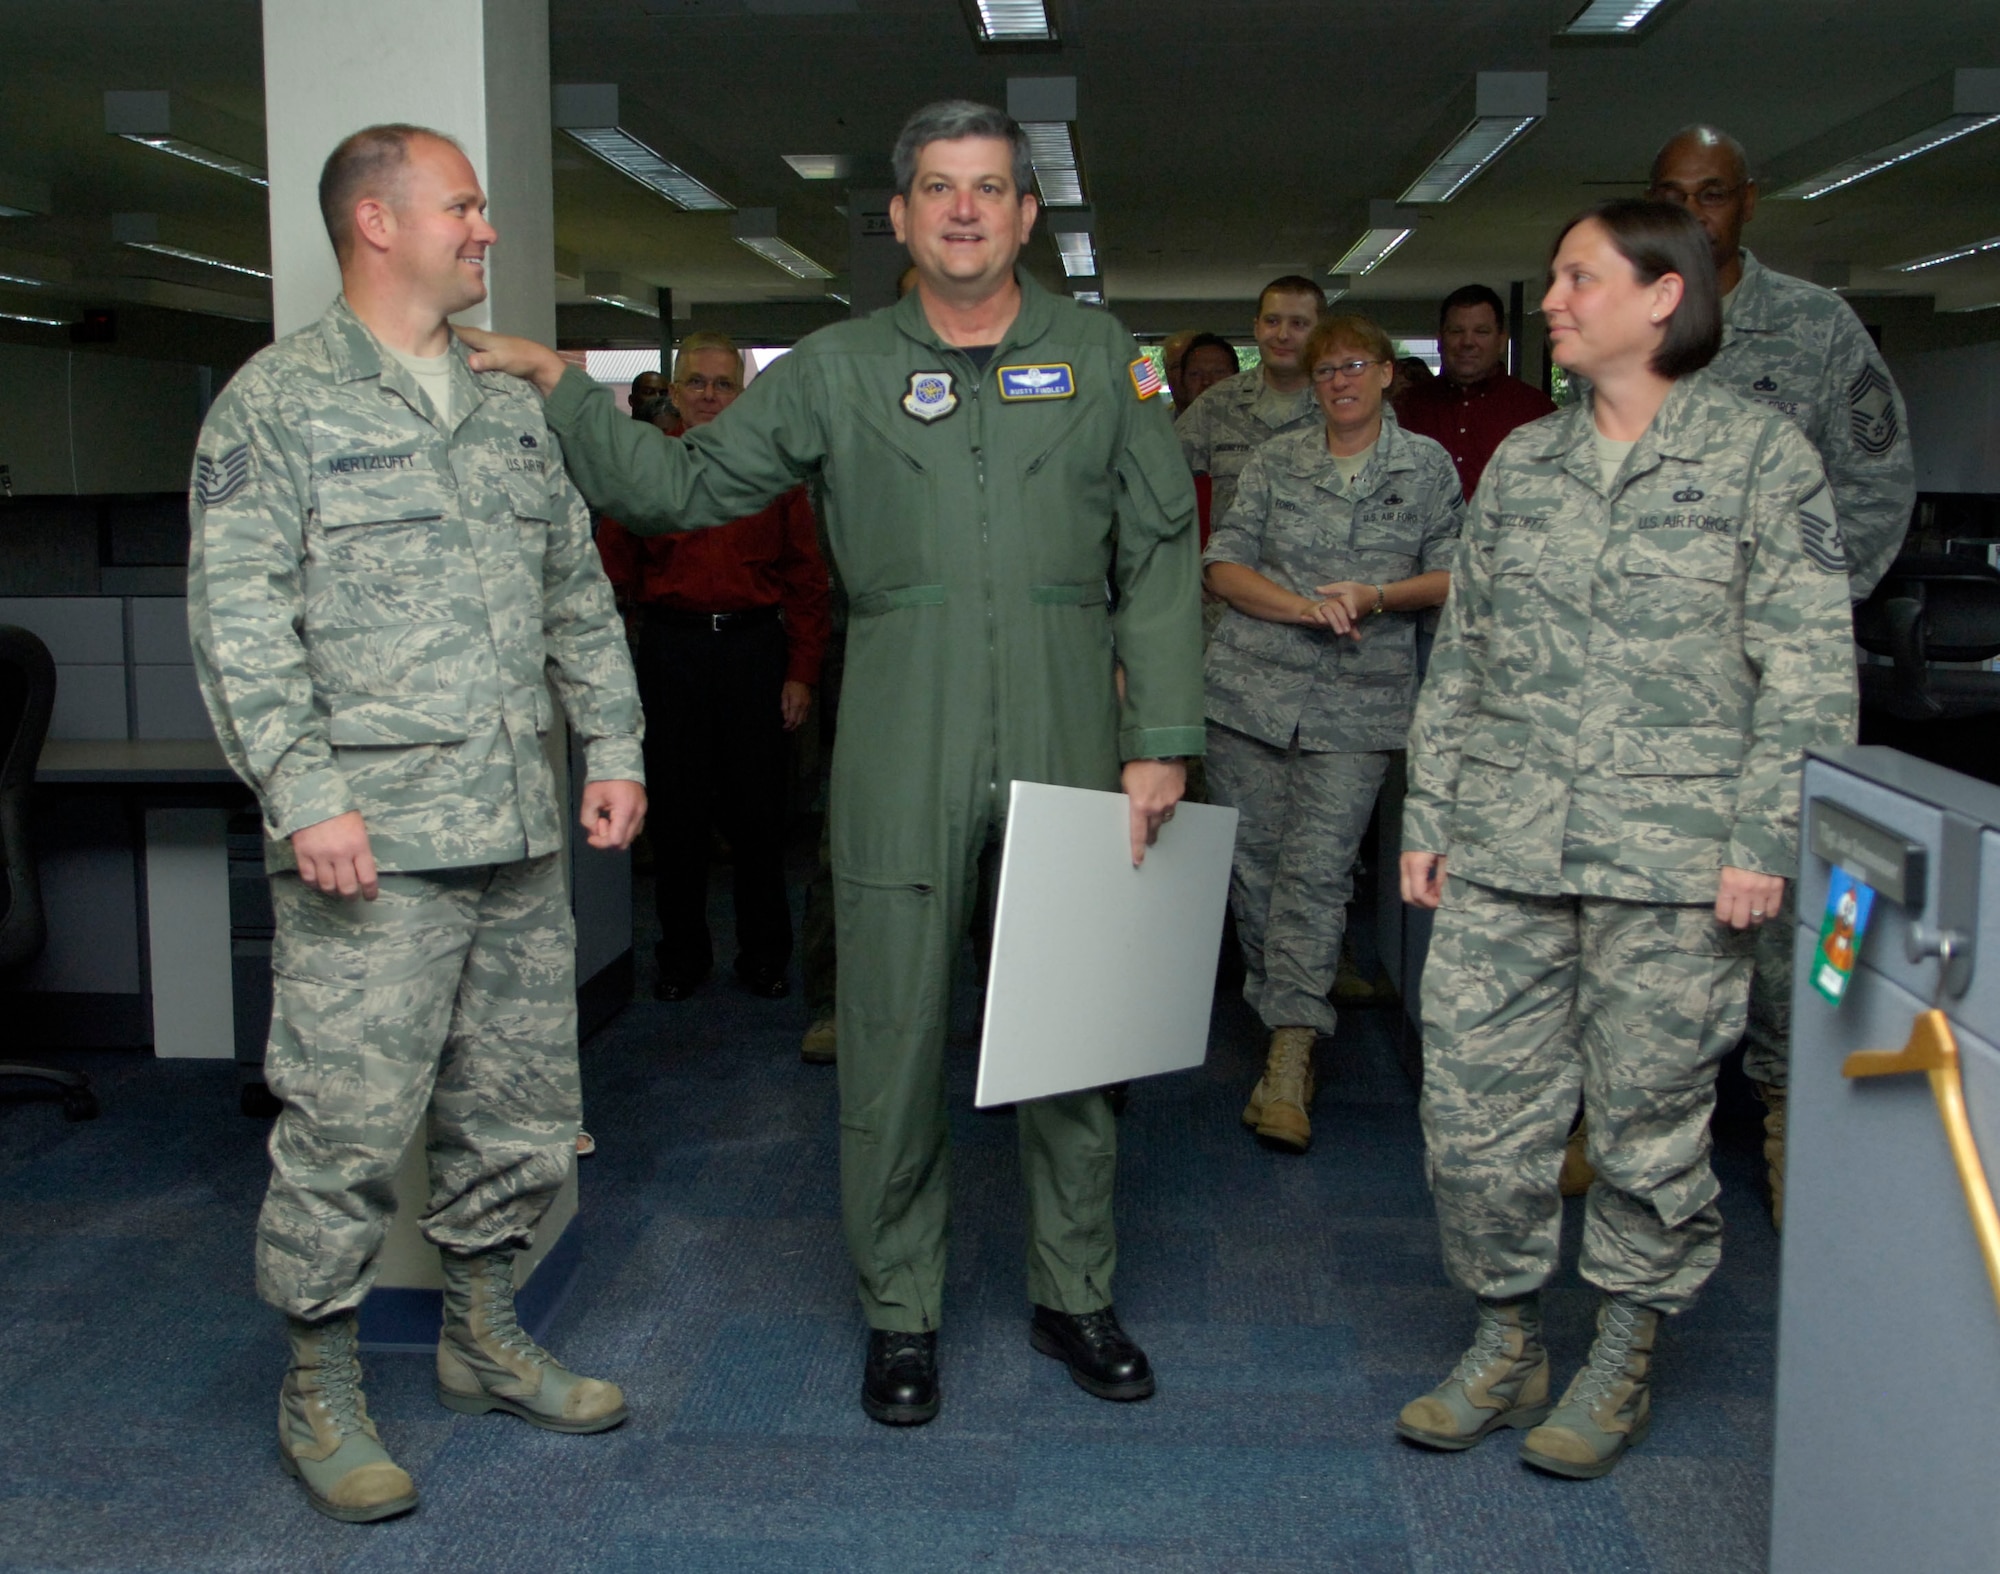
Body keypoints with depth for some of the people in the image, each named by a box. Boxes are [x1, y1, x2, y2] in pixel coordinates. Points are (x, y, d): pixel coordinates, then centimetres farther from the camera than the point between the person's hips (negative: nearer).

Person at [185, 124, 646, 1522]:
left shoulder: (512, 407, 17)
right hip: (371, 841, -6)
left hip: (524, 837, 7)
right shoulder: (279, 401, -3)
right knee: (350, 1126, -1)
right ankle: (321, 1391, 17)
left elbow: (580, 592, 20)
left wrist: (615, 748, 11)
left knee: (519, 1112, 14)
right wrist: (304, 797, -18)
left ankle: (485, 1340, 32)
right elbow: (239, 618, -10)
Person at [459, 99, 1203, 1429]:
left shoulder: (1100, 358, 7)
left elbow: (1162, 553, 5)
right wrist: (562, 391, -2)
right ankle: (902, 1312, 22)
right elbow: (687, 486, 9)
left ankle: (1075, 1294, 28)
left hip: (1068, 756, 1)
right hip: (902, 764, 0)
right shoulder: (837, 372, 7)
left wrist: (1161, 740, -1)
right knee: (895, 1036, 4)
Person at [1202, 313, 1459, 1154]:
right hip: (1250, 685, 2)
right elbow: (1223, 564, 4)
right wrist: (1304, 608, -11)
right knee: (1251, 858, 2)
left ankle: (1290, 1059, -13)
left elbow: (1452, 576, 8)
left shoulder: (1427, 466, 10)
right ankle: (1284, 1013, 20)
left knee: (1317, 867, -11)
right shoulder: (1275, 461, 11)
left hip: (1359, 701, -2)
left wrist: (1376, 596, -10)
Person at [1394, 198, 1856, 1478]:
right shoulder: (1521, 464, 12)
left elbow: (1810, 670, -3)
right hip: (1503, 846, 4)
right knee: (1474, 1106, 4)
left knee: (1652, 1113, 6)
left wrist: (1765, 841, -11)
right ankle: (1509, 1345, 23)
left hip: (1671, 852, -4)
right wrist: (1430, 816, 10)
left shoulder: (1764, 456, 0)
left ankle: (1625, 1361, 25)